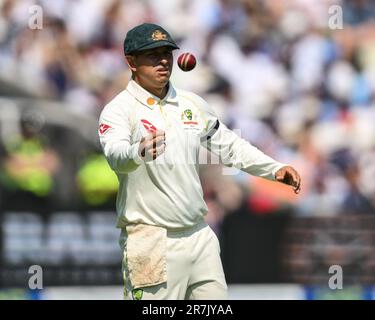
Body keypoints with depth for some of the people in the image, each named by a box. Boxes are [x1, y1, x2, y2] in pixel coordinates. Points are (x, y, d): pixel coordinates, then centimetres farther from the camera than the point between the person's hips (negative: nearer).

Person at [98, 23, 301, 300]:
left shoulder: (191, 103, 12)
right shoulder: (119, 110, -9)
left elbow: (229, 145, 23)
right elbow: (115, 154, -29)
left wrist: (274, 168, 10)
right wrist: (139, 152, -51)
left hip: (199, 234, 7)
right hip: (151, 242, -6)